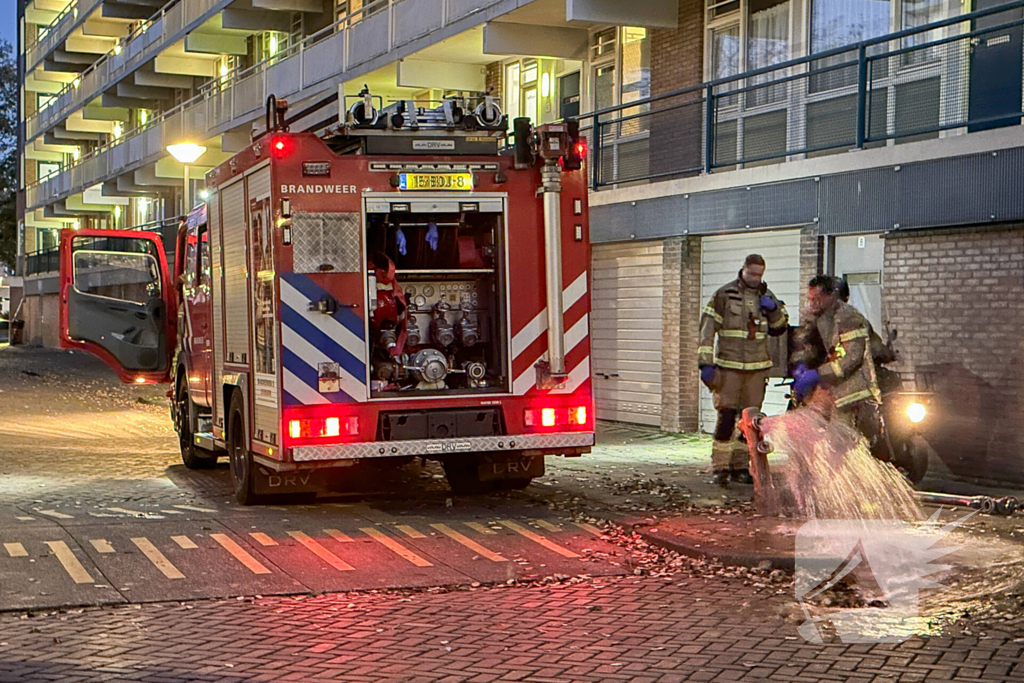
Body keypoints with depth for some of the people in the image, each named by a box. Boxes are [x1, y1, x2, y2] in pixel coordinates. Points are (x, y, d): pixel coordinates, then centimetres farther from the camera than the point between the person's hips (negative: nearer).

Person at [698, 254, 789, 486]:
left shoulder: (766, 295, 13)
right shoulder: (725, 294, -1)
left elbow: (780, 328, 17)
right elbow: (708, 327, -5)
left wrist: (773, 309, -4)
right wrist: (705, 362, -11)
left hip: (757, 367, 4)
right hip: (729, 365, -4)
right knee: (727, 416, -10)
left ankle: (740, 467, 13)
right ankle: (720, 468, -5)